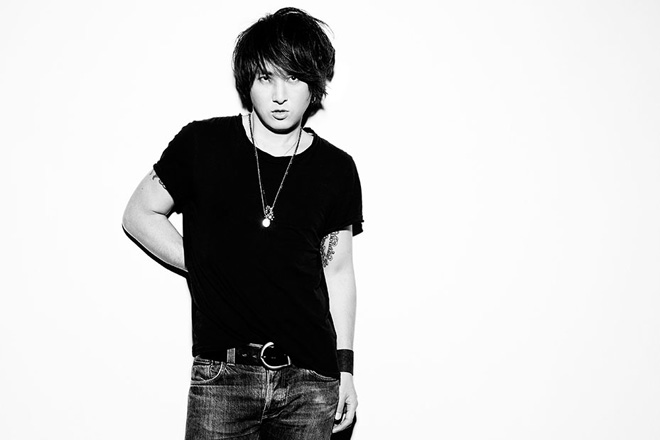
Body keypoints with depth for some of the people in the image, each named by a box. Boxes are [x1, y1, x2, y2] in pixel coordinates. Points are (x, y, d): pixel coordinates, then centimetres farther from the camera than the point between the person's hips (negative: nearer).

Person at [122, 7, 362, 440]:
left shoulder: (337, 170, 4)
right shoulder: (201, 144, -2)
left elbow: (338, 272, 11)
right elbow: (139, 215, 9)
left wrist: (345, 368, 11)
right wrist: (202, 266, -1)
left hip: (310, 380, 2)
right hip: (222, 373, -1)